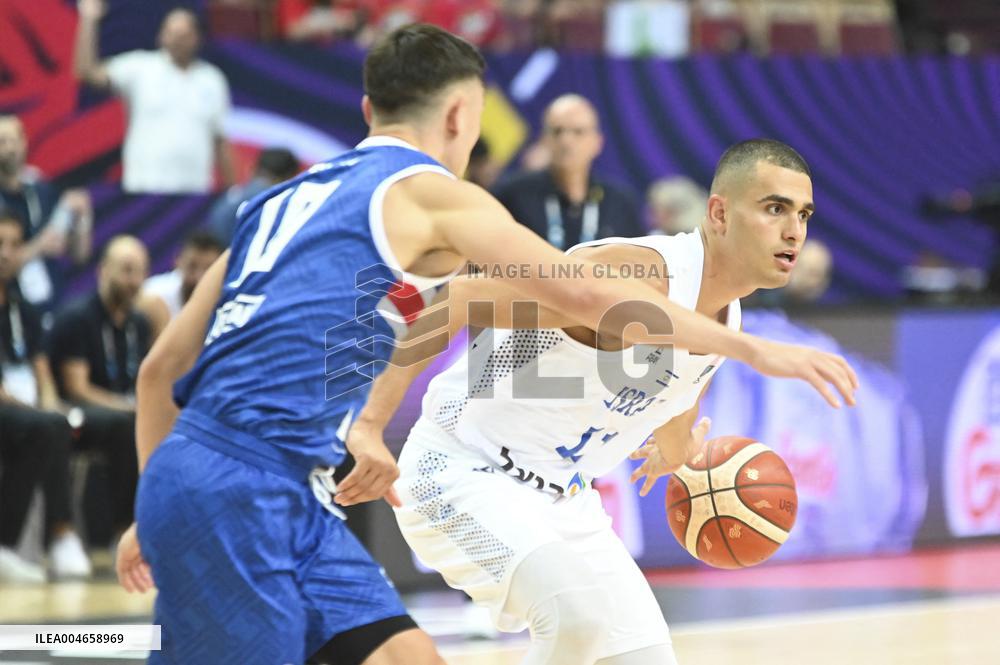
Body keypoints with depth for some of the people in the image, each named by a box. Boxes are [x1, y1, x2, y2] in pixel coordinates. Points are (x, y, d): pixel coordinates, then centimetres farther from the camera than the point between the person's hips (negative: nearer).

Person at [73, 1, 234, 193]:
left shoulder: (213, 80, 10)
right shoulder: (140, 68, 2)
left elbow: (220, 141, 15)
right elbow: (87, 71, -10)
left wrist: (232, 191, 12)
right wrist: (88, 19, -16)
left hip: (195, 192, 3)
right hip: (145, 189, -3)